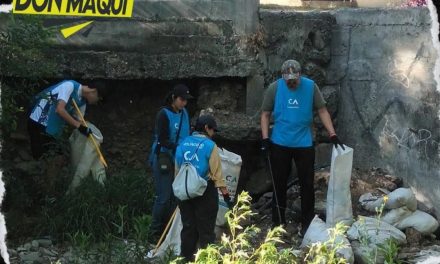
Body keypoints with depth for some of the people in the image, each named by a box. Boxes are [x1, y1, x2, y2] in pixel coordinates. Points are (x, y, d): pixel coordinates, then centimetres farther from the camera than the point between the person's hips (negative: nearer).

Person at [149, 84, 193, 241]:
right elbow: (162, 140, -17)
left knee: (175, 196, 9)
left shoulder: (184, 113, 8)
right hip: (164, 159, -7)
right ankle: (155, 233, 3)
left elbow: (187, 134, 17)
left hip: (178, 160, 7)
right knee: (164, 197, -7)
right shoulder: (164, 114, -13)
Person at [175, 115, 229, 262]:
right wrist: (224, 191, -6)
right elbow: (216, 172, -12)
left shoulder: (183, 144, 5)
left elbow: (177, 169, 11)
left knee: (188, 225, 14)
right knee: (206, 228, 4)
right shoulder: (210, 145, -12)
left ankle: (186, 257, 20)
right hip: (205, 191, -5)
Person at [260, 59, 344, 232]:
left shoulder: (310, 86, -7)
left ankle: (307, 224, 16)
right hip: (280, 144, 0)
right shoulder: (274, 88, -8)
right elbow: (265, 115, -1)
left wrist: (333, 135, -9)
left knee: (307, 184, 5)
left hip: (304, 144, 0)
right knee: (279, 184, 9)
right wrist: (265, 139, -9)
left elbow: (322, 111, -2)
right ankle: (278, 223, 21)